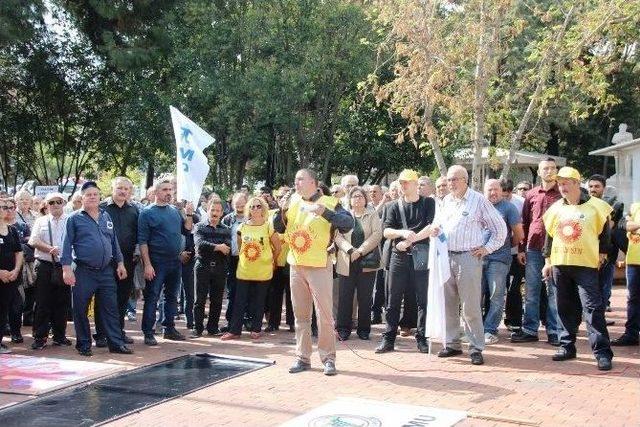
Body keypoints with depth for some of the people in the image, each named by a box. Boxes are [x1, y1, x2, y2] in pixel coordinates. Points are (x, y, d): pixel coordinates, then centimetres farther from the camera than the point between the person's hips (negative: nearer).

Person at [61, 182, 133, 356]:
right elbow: (67, 244, -5)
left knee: (110, 308, 5)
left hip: (106, 271, 4)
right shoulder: (74, 219, -1)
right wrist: (66, 268, -12)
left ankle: (116, 342, 9)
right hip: (83, 271, -4)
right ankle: (84, 344, 14)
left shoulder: (106, 217, 13)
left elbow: (114, 241, 17)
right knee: (81, 309, 3)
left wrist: (120, 263, 12)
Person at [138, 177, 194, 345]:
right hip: (156, 263, -6)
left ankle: (169, 328, 23)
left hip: (175, 262, 6)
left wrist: (189, 214, -1)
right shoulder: (147, 213, -7)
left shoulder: (175, 211, 12)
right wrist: (147, 265, -17)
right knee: (152, 297, -3)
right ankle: (148, 333, 1)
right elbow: (142, 241, -11)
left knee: (172, 296, 13)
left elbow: (186, 230, 15)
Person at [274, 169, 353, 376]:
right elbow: (278, 228, 11)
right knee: (300, 314, 11)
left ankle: (328, 359, 6)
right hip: (296, 265, 5)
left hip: (319, 266, -5)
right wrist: (282, 210, -6)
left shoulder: (329, 203, -6)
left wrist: (325, 212, -29)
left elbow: (349, 223, -19)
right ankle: (302, 357, 18)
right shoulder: (292, 201, 8)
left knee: (324, 314, -2)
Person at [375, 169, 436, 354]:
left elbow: (431, 228, -7)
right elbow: (386, 231, 1)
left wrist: (410, 239, -13)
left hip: (421, 255, -2)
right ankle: (388, 339, 8)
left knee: (423, 300, 1)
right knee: (393, 300, 4)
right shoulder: (394, 207, 12)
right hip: (399, 257, 3)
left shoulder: (428, 203, 5)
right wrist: (402, 233, -18)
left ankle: (421, 339, 7)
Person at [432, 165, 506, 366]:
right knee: (448, 304, 8)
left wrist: (487, 248, -3)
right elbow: (438, 223, 28)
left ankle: (476, 348, 0)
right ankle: (452, 344, 18)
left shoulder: (478, 200, -1)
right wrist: (435, 230, 5)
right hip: (446, 257, 6)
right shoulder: (446, 201, 15)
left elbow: (500, 228, 2)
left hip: (468, 257, -6)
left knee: (470, 306, -6)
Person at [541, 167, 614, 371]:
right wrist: (548, 260, 13)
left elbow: (604, 230, 8)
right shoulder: (556, 208, 10)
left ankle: (602, 352, -10)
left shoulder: (595, 206, -1)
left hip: (586, 264, -4)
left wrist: (602, 252, 5)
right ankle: (567, 346, 20)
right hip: (560, 264, 4)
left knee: (593, 308, -10)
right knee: (566, 309, 10)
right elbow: (549, 235, 16)